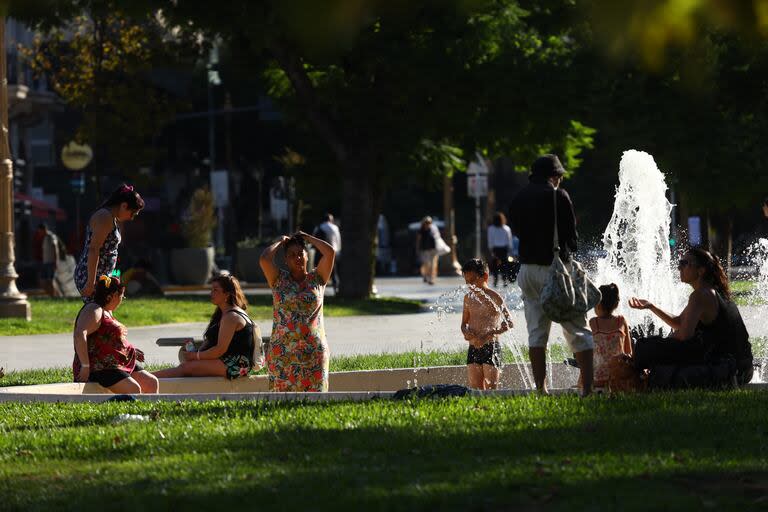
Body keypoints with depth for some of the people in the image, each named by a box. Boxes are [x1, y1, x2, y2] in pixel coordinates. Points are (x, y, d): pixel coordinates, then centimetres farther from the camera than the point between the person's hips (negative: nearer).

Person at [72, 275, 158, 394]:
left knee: (152, 382, 2)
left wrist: (130, 350, 24)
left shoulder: (108, 312, 21)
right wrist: (85, 366, -30)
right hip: (98, 369, -11)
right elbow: (79, 335, -27)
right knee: (134, 389, -27)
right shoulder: (94, 310, -11)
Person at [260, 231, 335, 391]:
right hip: (283, 351, 0)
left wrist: (307, 237, 8)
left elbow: (330, 252, -4)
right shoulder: (279, 279, 7)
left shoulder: (317, 279, 8)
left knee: (314, 393, -3)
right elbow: (264, 259, -9)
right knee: (284, 394, -4)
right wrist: (280, 242, 8)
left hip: (314, 350, 0)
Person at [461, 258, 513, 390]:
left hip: (491, 346, -6)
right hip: (473, 348, 6)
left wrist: (487, 336, -19)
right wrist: (466, 331, -5)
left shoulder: (494, 297, -7)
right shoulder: (468, 298, 11)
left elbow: (509, 323, -11)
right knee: (475, 389, 2)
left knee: (491, 389, -8)